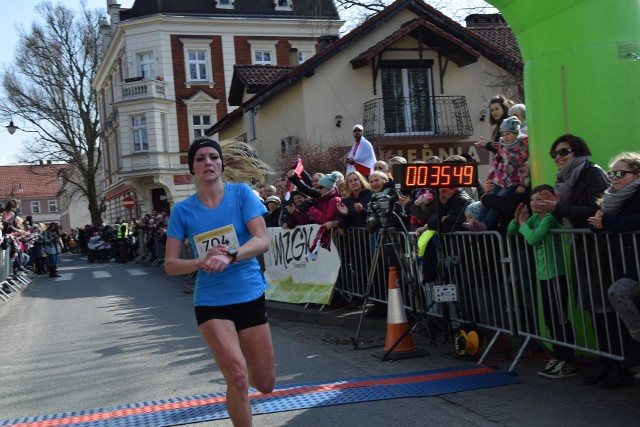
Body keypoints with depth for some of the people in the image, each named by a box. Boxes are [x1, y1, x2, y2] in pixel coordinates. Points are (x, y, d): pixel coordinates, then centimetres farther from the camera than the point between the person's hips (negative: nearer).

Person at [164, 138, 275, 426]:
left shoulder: (242, 193, -5)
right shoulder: (182, 211, -3)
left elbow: (263, 241, -14)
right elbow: (170, 265, -3)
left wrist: (230, 256, -33)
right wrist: (203, 262, -23)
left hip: (250, 296, 1)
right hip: (210, 302, -1)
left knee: (265, 385, 8)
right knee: (237, 377, -18)